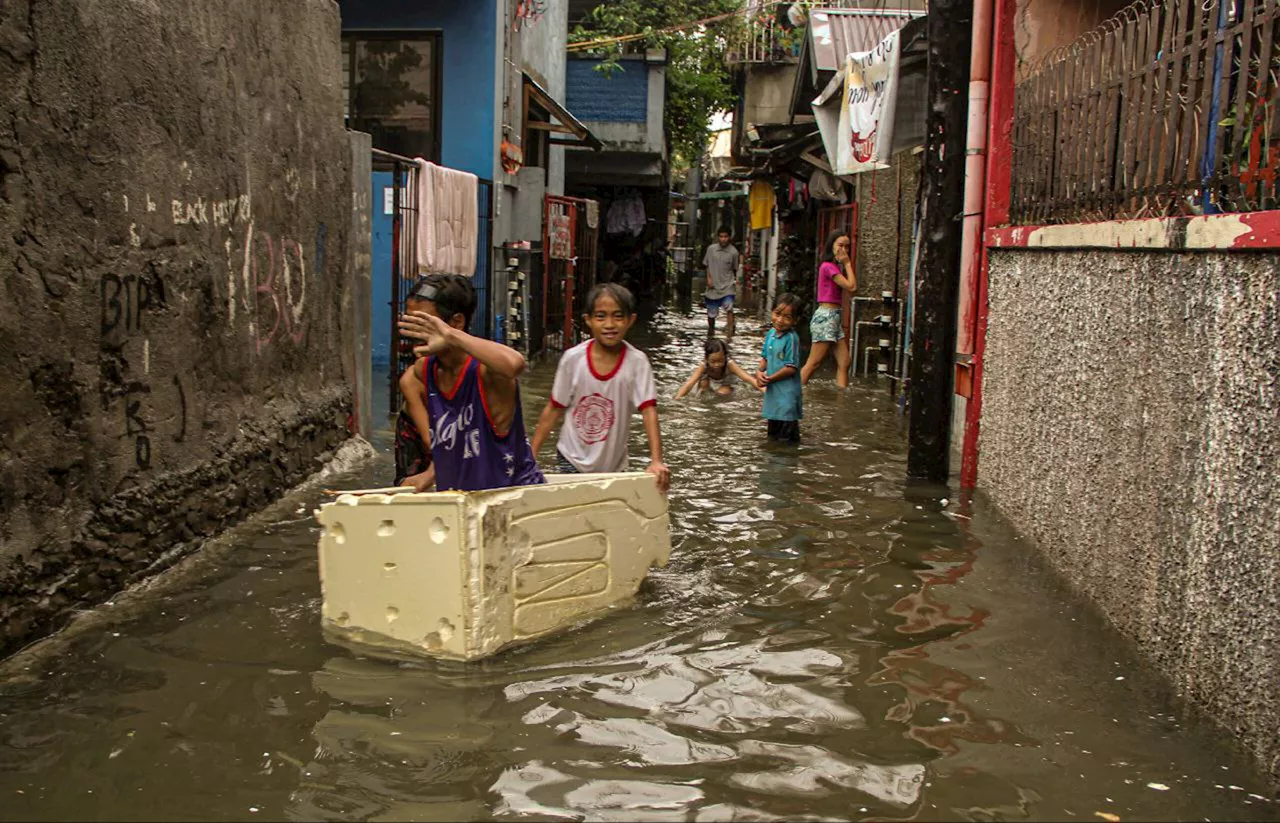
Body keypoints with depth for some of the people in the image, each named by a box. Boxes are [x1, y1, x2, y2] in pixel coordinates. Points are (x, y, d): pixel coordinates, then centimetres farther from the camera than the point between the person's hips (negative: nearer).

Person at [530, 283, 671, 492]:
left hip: (613, 465, 0)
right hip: (572, 459, 0)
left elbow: (648, 411, -21)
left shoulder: (637, 362, -16)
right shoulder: (573, 358, -13)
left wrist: (656, 461, -32)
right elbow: (553, 410, -4)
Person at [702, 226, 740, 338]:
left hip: (727, 286, -2)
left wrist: (735, 279, -6)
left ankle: (729, 331, -22)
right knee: (711, 312, 11)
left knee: (729, 308, -22)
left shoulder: (733, 252, -5)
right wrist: (709, 278, -2)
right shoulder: (711, 249, -1)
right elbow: (706, 265, 9)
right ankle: (710, 331, 33)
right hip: (713, 286, 2)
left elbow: (734, 269, 6)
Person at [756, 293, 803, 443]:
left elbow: (791, 368, -20)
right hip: (772, 389, 8)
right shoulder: (771, 333, 3)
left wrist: (770, 379, -16)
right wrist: (760, 372, -6)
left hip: (787, 392, -8)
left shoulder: (791, 338, -19)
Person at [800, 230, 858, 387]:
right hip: (825, 316, -10)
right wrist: (847, 264, -7)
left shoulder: (836, 267, 15)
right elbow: (851, 287, -15)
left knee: (844, 364, 4)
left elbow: (852, 288, 10)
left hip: (834, 317, 10)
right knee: (813, 364, -6)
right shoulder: (828, 266, -13)